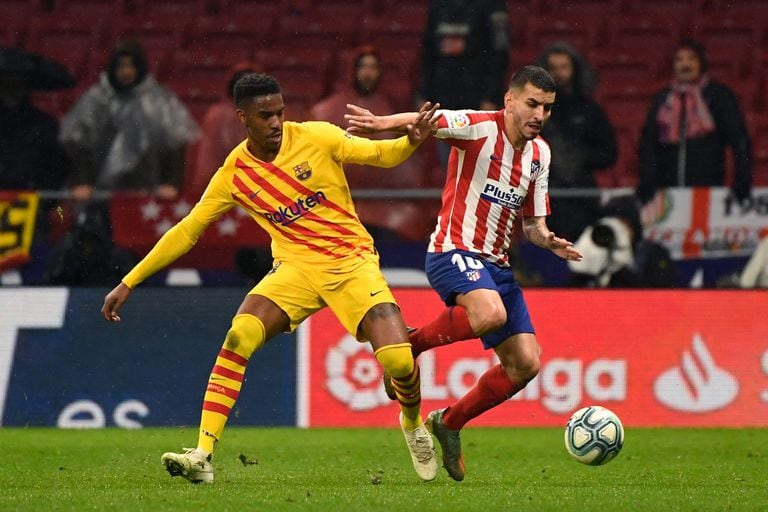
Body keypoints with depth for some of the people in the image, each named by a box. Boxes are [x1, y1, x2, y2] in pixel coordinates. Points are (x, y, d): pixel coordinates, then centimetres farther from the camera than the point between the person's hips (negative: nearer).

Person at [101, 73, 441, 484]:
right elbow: (186, 231, 4)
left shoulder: (316, 138, -7)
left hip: (353, 261, -1)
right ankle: (202, 456, -23)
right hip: (296, 266, 1)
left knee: (400, 361, -16)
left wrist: (411, 141, -24)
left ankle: (413, 424, 21)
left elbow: (379, 155, 0)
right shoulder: (234, 174, -3)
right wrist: (128, 284, 3)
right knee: (238, 337, -25)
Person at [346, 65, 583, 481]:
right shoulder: (479, 127, -9)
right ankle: (410, 343, -10)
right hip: (454, 251, -8)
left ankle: (449, 423, 19)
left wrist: (548, 241, -4)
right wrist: (382, 123, -45)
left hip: (496, 263, 8)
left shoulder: (540, 154, 13)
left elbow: (532, 222, 19)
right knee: (491, 314, -37)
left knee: (525, 364, -1)